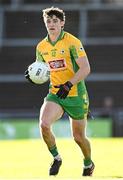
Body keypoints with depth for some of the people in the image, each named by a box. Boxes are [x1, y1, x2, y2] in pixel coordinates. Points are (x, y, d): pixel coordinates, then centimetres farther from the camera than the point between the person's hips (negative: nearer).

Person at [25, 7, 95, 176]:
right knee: (44, 124, -24)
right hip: (55, 94, 3)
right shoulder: (41, 46, 5)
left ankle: (88, 164, 37)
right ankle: (56, 158, 0)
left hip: (76, 94, -3)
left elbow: (85, 68, -16)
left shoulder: (72, 42, -11)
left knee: (79, 136, 6)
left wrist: (69, 84, -29)